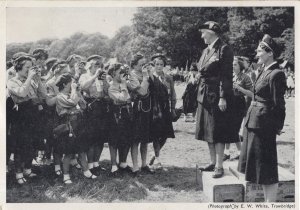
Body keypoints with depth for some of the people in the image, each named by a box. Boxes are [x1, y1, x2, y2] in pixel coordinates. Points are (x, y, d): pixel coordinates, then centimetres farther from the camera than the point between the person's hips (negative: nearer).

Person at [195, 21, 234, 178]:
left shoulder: (224, 50, -11)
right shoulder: (206, 51, 14)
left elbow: (226, 76, -16)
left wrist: (223, 97, -20)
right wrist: (201, 93, 13)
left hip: (217, 96, -9)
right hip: (205, 96, 9)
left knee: (218, 133, -4)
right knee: (208, 131, 13)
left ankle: (219, 166, 3)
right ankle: (213, 162, 23)